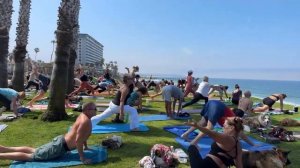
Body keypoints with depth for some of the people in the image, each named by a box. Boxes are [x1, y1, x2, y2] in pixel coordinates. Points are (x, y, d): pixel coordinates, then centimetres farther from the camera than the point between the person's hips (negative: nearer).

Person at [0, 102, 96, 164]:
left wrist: (86, 147, 25)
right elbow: (78, 140, -27)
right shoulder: (86, 121, -25)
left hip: (61, 141, 9)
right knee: (29, 156, -3)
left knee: (32, 150, 18)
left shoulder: (83, 116, 7)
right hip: (61, 147, -9)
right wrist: (82, 157, -21)